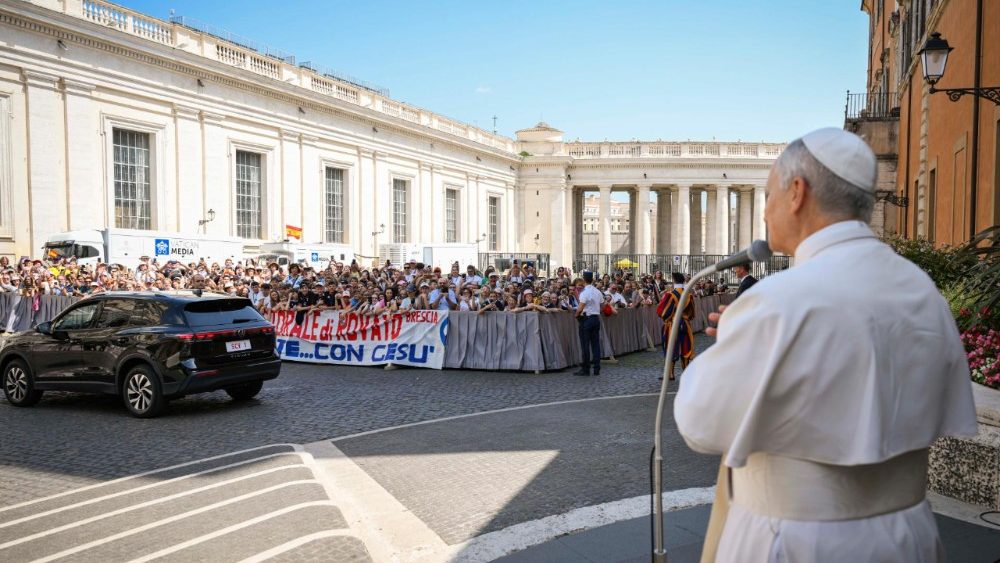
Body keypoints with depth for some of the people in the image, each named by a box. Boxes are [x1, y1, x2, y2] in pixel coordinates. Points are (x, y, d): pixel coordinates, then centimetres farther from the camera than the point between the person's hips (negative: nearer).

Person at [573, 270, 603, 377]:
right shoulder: (598, 292, 9)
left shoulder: (585, 292, -14)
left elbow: (580, 308, -20)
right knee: (596, 343, 8)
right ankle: (597, 369, 9)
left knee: (585, 344, -2)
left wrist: (576, 315, -3)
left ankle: (585, 369, 0)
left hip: (586, 319, -7)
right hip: (596, 318, 7)